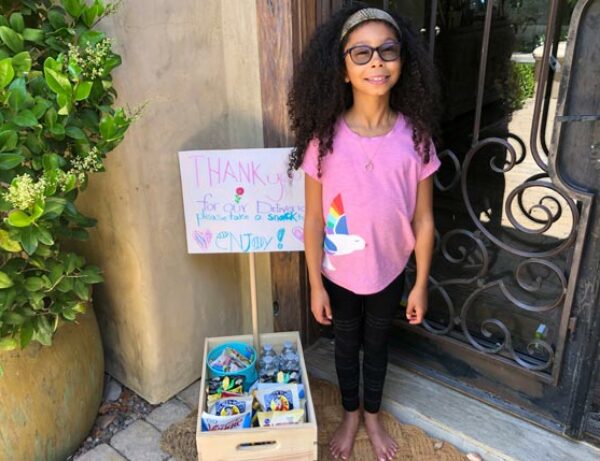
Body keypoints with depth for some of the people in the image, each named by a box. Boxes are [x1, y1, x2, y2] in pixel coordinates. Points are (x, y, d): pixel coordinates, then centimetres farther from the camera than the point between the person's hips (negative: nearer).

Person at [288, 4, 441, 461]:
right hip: (339, 273, -1)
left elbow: (423, 220, -6)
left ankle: (373, 415, 49)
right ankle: (351, 414, 48)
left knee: (377, 343, 23)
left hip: (390, 272, 1)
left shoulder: (415, 136, -14)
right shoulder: (324, 138, -17)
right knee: (346, 344, 21)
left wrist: (421, 284, -2)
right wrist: (315, 284, -7)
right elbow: (314, 219, -10)